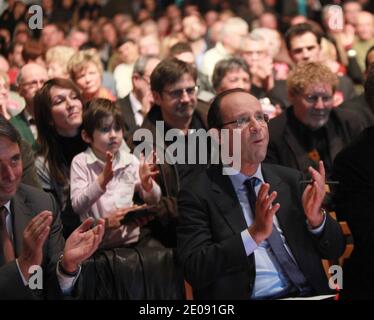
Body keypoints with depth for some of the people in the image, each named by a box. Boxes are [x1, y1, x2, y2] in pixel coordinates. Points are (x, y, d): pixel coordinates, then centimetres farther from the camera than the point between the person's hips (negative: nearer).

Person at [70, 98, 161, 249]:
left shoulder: (131, 161, 9)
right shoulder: (81, 162, -1)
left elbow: (153, 200, 13)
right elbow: (77, 205, -11)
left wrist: (146, 183, -9)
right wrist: (103, 180, -24)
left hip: (130, 239, 3)